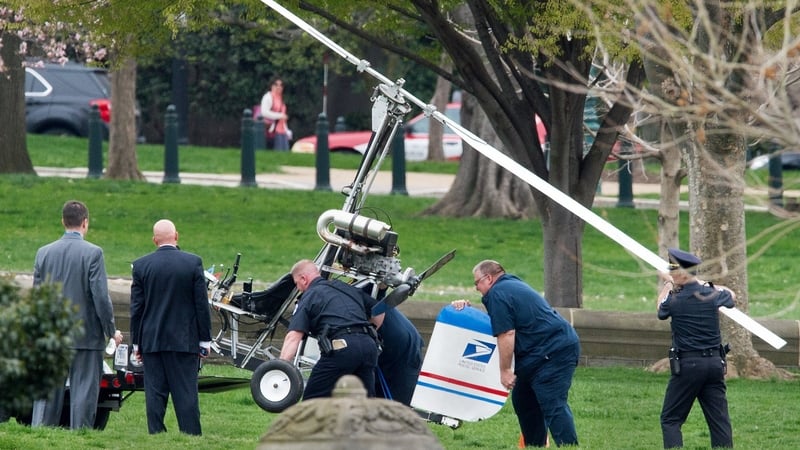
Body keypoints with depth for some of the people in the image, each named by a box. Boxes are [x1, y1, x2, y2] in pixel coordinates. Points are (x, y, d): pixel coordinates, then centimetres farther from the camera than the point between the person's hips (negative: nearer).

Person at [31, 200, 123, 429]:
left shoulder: (44, 253, 4)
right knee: (83, 393, 0)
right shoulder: (93, 253, -10)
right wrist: (111, 331, -1)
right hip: (86, 337, -4)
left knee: (47, 394, 7)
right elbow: (101, 296, -12)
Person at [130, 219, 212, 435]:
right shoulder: (193, 263, -4)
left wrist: (137, 343, 10)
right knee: (186, 393, 0)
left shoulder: (141, 265, -1)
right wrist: (204, 340, 5)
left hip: (152, 340, 1)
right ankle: (192, 435, -3)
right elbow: (202, 304, -2)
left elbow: (136, 308, 3)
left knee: (155, 393, 3)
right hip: (184, 340, -1)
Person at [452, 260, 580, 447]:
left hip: (553, 352, -11)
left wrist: (505, 370, -13)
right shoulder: (513, 285, 23)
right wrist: (468, 309, 29)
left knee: (553, 406, -18)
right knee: (523, 401, 17)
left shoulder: (497, 294, -9)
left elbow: (506, 335, -17)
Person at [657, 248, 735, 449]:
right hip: (715, 363, 4)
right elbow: (731, 295, 27)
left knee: (670, 419, 4)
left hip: (687, 364, -4)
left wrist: (667, 285, 31)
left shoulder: (674, 300, -10)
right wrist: (704, 283, 36)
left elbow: (661, 310, 16)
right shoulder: (712, 294, 1)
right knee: (719, 420, 5)